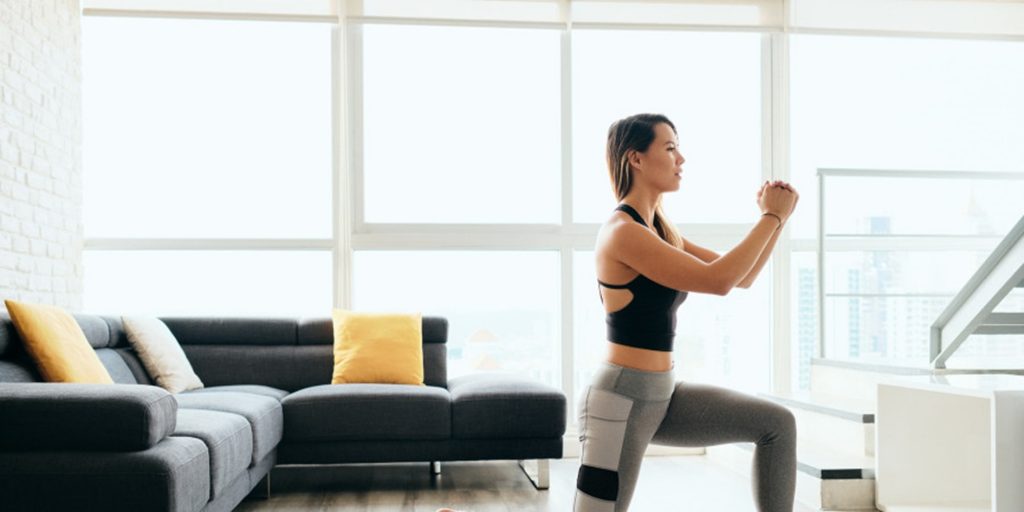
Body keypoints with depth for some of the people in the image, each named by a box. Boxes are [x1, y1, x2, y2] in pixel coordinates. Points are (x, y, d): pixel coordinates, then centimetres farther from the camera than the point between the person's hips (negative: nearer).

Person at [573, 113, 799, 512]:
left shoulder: (661, 231, 10)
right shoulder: (622, 232, -19)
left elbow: (741, 277, 15)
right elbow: (718, 280, -24)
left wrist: (775, 217, 3)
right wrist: (771, 216, -14)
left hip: (662, 397, 9)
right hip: (620, 400, -9)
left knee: (776, 425, 9)